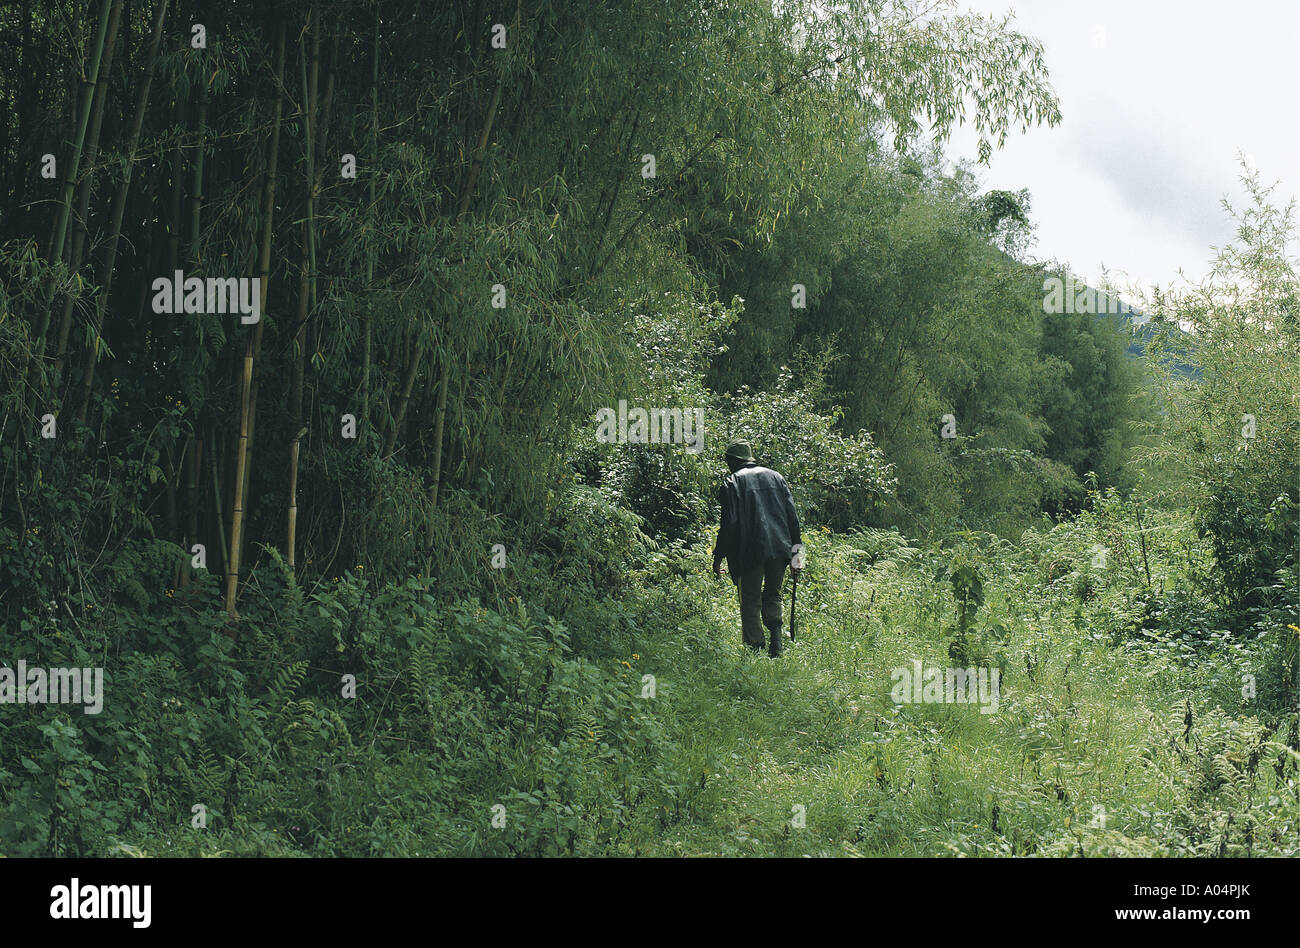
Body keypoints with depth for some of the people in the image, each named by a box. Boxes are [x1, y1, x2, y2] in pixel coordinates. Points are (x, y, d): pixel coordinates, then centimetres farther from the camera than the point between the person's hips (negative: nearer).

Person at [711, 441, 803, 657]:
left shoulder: (732, 483, -1)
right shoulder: (775, 477, 13)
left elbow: (729, 523, -8)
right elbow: (792, 517, 10)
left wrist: (718, 557, -2)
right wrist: (795, 551, 14)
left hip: (750, 551, -4)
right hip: (779, 548, 4)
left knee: (751, 601, 4)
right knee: (773, 595, 19)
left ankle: (755, 646, -1)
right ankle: (775, 634, -2)